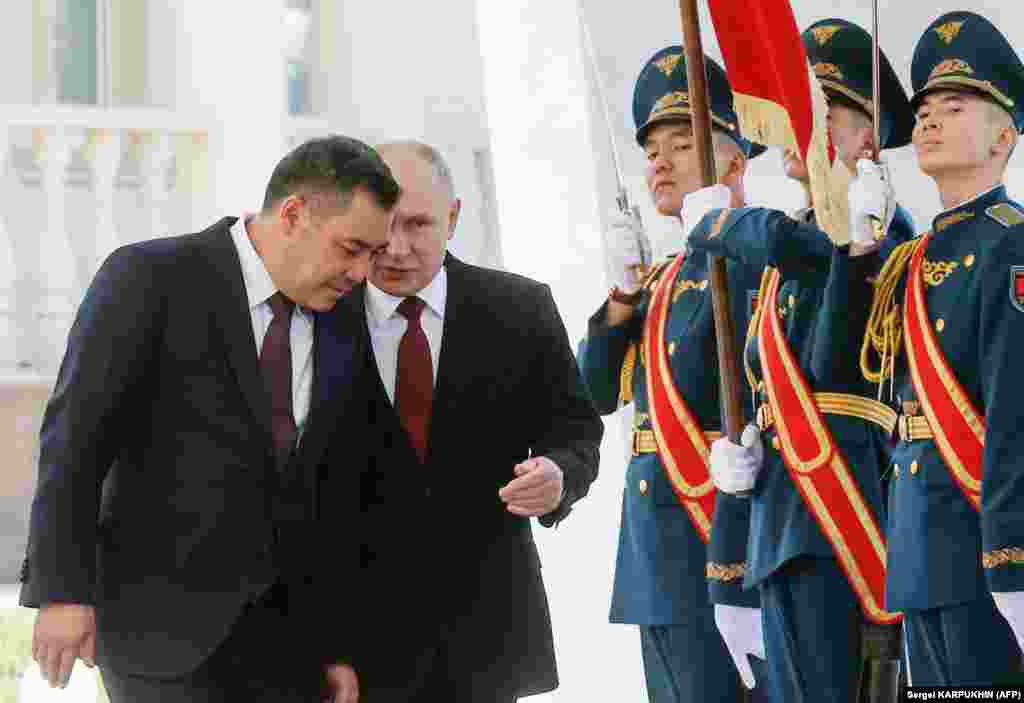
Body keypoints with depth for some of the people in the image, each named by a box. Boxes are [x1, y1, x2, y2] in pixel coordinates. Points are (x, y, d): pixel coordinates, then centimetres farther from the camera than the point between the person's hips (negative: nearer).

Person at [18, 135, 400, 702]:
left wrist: (341, 647, 11)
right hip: (158, 614, -6)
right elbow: (73, 436, -13)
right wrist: (62, 591, -18)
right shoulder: (150, 278, -10)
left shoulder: (341, 334, 8)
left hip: (275, 625, 6)